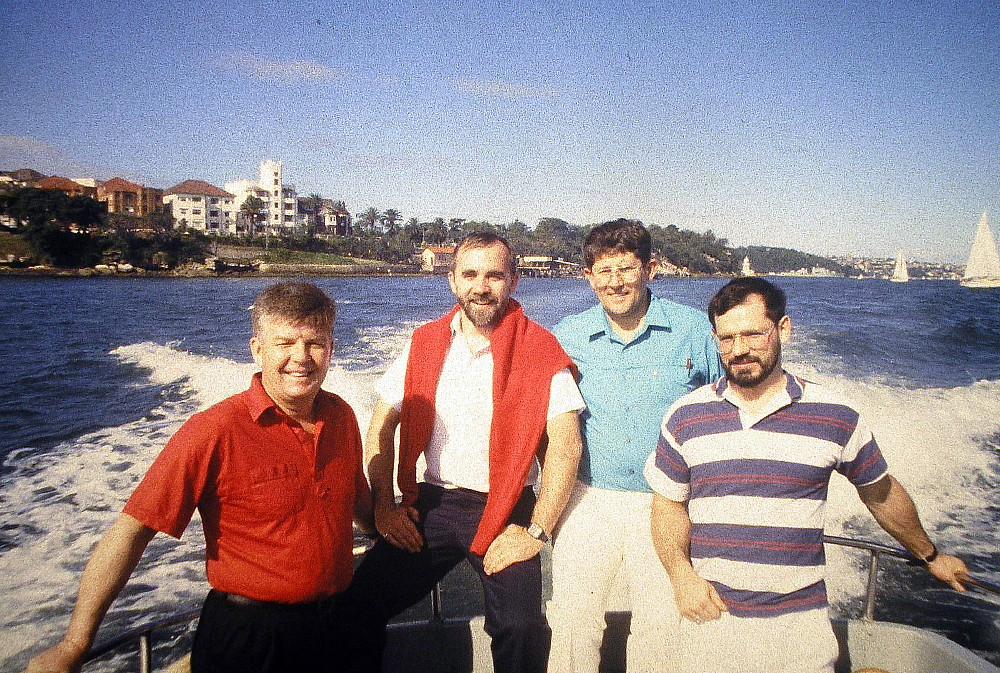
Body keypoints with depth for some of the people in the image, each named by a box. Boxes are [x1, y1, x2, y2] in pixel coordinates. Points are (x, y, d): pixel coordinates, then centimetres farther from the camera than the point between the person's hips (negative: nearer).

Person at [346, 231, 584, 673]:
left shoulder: (541, 352, -5)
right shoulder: (424, 344, 6)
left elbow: (566, 445, -10)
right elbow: (381, 427, 10)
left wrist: (536, 532, -14)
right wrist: (383, 505, 1)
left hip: (507, 510, -3)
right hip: (433, 503, 3)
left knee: (521, 629, -20)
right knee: (360, 602, -8)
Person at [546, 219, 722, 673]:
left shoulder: (695, 330, -3)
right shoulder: (567, 337, 2)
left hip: (667, 505, -1)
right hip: (589, 500, 1)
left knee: (661, 625, 7)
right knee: (572, 622, 5)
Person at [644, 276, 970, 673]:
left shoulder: (835, 417, -3)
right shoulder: (686, 416, -2)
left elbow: (881, 492, 14)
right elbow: (668, 504, 4)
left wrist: (930, 556, 26)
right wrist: (681, 575, -11)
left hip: (800, 623, 0)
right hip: (710, 615, 1)